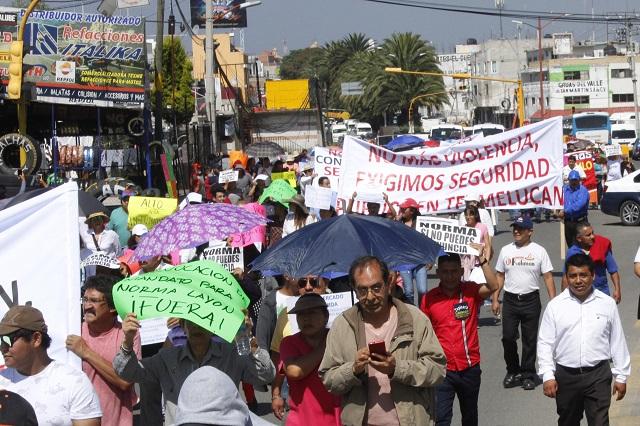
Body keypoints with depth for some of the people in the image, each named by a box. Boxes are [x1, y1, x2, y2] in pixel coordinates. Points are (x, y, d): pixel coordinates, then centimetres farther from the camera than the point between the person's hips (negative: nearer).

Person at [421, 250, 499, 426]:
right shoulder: (429, 298, -4)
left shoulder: (471, 291, -5)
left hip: (470, 368, 1)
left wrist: (482, 259, -31)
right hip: (442, 370, -1)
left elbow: (493, 286, -24)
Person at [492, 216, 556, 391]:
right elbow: (500, 276, 11)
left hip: (531, 300, -2)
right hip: (510, 300, 2)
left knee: (529, 340, 5)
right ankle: (513, 372, 18)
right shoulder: (505, 250, 6)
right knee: (508, 337, 1)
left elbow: (548, 277, -3)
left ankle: (528, 375, 14)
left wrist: (553, 301, -11)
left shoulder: (539, 251, -2)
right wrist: (495, 299, 5)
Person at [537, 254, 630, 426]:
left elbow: (617, 342, 5)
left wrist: (621, 376, 5)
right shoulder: (555, 306, -2)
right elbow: (545, 343, 0)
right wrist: (547, 376, -7)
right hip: (566, 375, 1)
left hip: (598, 375, -1)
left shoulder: (607, 304, 0)